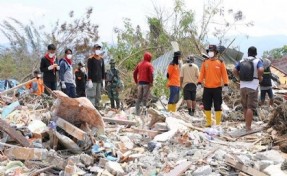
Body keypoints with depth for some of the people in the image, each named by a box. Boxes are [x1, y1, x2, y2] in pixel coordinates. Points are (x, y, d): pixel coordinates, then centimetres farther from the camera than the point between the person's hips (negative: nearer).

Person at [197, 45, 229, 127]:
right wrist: (199, 83, -5)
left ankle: (218, 123, 9)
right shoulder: (205, 62, 6)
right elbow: (202, 73, 6)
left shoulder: (220, 62, 0)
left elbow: (224, 74, -2)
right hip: (207, 88, 3)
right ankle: (208, 123, 16)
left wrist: (226, 84, -9)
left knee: (217, 106, 2)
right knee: (207, 106, 7)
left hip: (217, 88, -3)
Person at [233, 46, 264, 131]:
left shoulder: (242, 61, 8)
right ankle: (248, 127, -6)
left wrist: (241, 77, 12)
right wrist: (259, 77, -6)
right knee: (250, 107, -3)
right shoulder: (257, 61, -5)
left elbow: (234, 71, 0)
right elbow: (261, 70, -23)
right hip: (253, 87, -5)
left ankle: (247, 123, 27)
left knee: (245, 106, 17)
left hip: (243, 86, 5)